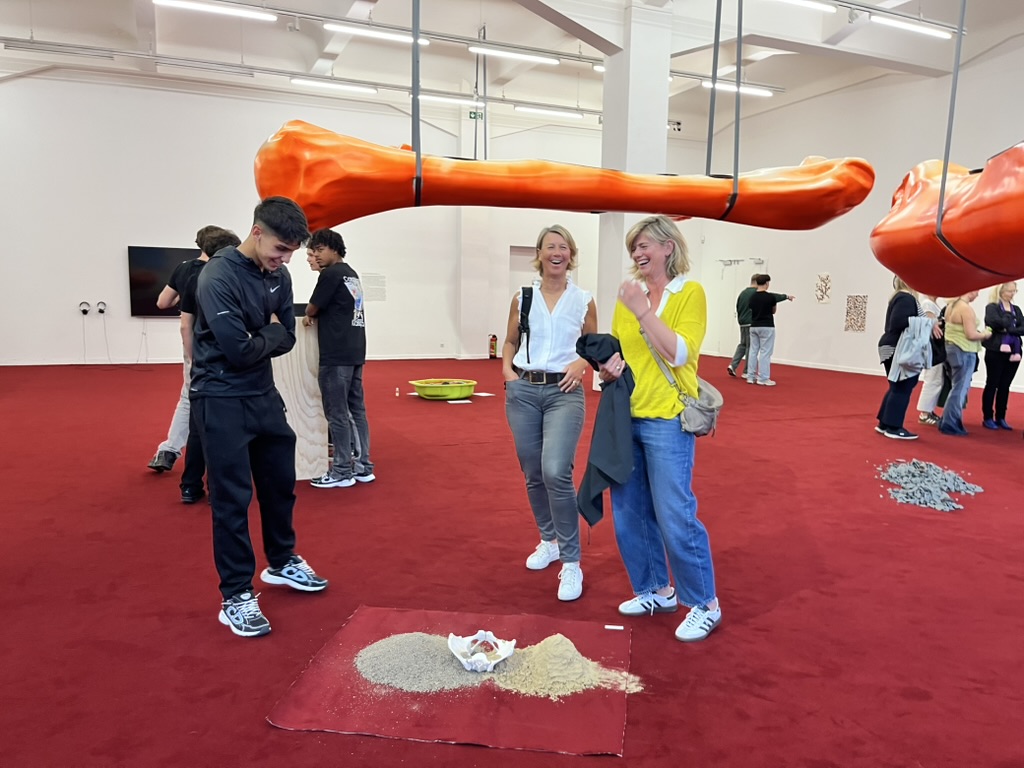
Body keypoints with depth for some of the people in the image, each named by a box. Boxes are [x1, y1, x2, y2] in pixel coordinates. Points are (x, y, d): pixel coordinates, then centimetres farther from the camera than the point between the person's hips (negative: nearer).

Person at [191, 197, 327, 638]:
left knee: (281, 482, 17)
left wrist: (260, 338, -13)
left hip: (264, 394, 7)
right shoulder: (218, 278, -20)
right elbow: (240, 350, -24)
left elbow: (287, 338, 4)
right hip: (222, 401, -7)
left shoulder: (278, 276, 2)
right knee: (232, 497, -1)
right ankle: (236, 597, 12)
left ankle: (282, 562, 38)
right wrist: (270, 332, -8)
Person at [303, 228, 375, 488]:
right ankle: (363, 466, 16)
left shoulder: (330, 273, -9)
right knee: (356, 409, 11)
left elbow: (313, 307, -4)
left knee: (337, 413, -3)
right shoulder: (352, 275, 17)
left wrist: (308, 316, 17)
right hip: (355, 351, 9)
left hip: (336, 354, -9)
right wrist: (315, 316, 13)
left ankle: (342, 471, 3)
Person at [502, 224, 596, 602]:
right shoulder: (522, 297, 6)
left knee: (556, 472, -20)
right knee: (533, 475, 11)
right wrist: (507, 369, -1)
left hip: (564, 392, -3)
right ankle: (549, 541, 34)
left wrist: (581, 364, -8)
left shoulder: (583, 300, 3)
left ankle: (571, 563, -7)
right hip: (523, 390, 3)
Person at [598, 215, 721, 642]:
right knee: (629, 513, 12)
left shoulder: (690, 293, -5)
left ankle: (705, 605, 15)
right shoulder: (628, 296, 10)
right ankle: (657, 591, 30)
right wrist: (608, 367, -2)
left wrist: (643, 310, -19)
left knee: (675, 516, -4)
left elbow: (679, 353, -16)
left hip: (666, 419, -6)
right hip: (626, 416, 6)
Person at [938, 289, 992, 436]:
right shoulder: (966, 308, -18)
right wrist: (984, 334, -2)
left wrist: (979, 331, 15)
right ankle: (950, 425, 3)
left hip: (951, 347, 9)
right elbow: (971, 335, -20)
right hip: (963, 352, -9)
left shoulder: (951, 305, 9)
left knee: (957, 387, 17)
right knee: (960, 389, -1)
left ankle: (947, 421, 20)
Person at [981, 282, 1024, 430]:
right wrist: (1012, 324, -7)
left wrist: (1008, 329, -13)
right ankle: (988, 418, 8)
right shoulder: (992, 307, -3)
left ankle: (1001, 418, 15)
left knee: (1005, 386, 8)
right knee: (992, 385, 2)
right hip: (996, 352, -5)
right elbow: (995, 322, -21)